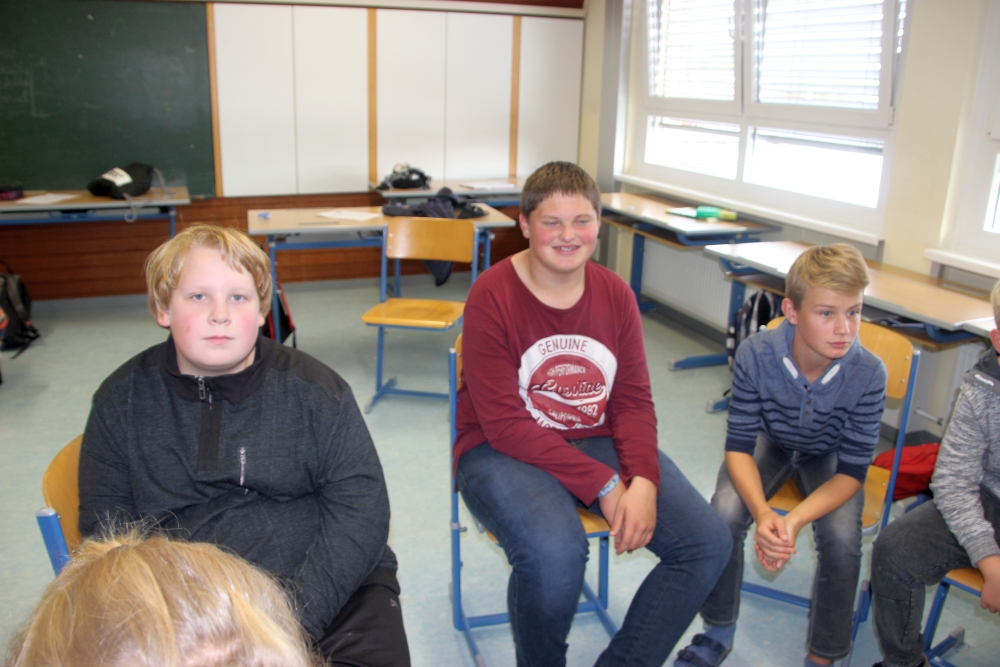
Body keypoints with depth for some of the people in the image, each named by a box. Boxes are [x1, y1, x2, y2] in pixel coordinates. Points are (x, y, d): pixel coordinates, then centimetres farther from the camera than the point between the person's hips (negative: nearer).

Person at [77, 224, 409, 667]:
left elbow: (360, 507, -4)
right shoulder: (122, 399, 7)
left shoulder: (315, 388, 2)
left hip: (326, 584, -1)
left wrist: (300, 615, -16)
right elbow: (105, 526, 6)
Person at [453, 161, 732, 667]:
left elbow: (634, 399, 2)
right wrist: (604, 485, -20)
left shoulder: (615, 293, 2)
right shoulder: (491, 296, -14)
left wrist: (643, 481, -17)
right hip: (503, 451, -5)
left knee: (708, 543, -10)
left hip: (600, 441, 6)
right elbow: (506, 425, -18)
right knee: (555, 553, -34)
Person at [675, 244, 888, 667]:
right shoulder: (756, 354, -30)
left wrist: (795, 519, -40)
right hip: (770, 443, 0)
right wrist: (762, 513, -41)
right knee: (724, 512, -25)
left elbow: (851, 471, -23)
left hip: (827, 458, 0)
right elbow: (738, 445, -23)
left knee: (841, 536, -27)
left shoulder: (868, 373, -29)